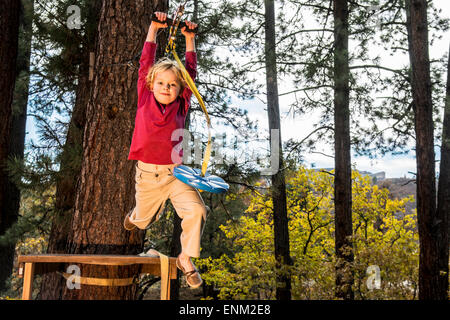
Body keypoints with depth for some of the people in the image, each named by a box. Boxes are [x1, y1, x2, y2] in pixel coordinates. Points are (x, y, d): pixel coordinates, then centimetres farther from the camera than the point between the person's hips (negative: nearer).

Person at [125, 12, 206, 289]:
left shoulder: (181, 106, -3)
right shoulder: (145, 100, -4)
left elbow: (191, 72, 1)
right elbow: (146, 64, -3)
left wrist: (190, 38, 1)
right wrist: (154, 29, -1)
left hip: (175, 173, 0)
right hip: (147, 174, 0)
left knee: (196, 211, -22)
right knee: (143, 222, 19)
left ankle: (186, 259, 0)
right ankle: (135, 214, 59)